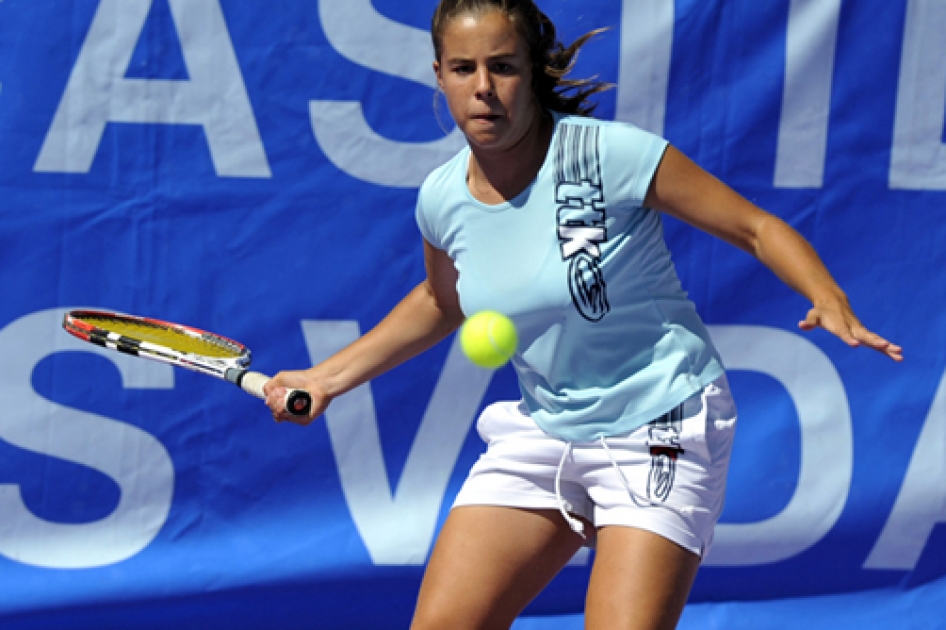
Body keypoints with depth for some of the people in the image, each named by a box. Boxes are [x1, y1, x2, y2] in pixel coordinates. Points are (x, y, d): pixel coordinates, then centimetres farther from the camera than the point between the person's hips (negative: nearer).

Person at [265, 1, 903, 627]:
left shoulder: (612, 155, -19)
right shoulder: (442, 199, -3)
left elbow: (759, 228, -12)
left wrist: (832, 304, -28)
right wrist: (327, 377, 18)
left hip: (659, 430, -5)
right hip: (543, 431, 5)